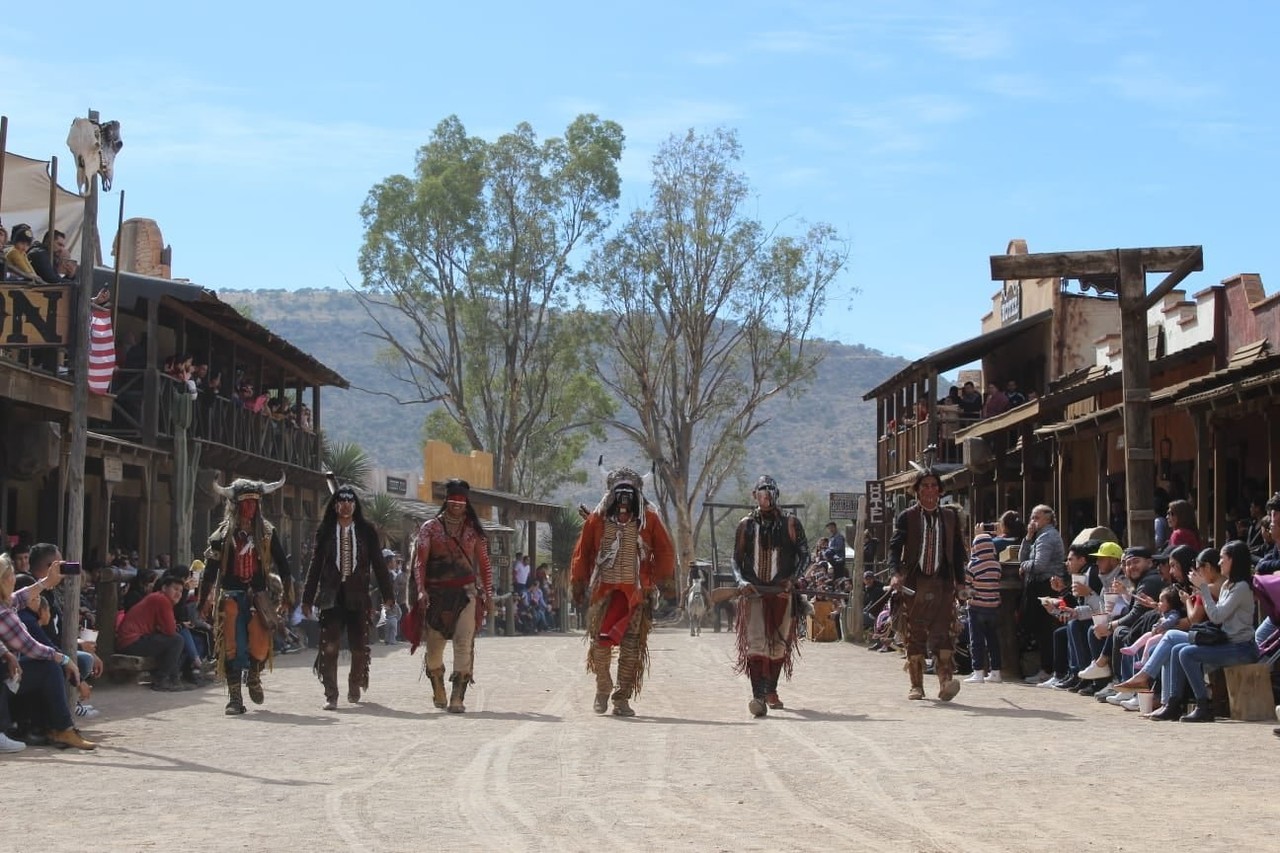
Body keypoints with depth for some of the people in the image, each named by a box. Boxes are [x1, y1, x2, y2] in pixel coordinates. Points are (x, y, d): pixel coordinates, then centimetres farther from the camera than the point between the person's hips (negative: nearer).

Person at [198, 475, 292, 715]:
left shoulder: (266, 532, 9)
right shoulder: (223, 534, 5)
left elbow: (282, 564, 11)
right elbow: (210, 569, 6)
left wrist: (287, 595, 7)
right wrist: (204, 602, 4)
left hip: (258, 596, 1)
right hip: (231, 596, 0)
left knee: (260, 645, -15)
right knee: (233, 647, -6)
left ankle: (254, 678, 16)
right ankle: (235, 698, 2)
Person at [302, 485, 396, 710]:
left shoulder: (367, 531, 7)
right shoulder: (324, 531, 8)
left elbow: (378, 564, 7)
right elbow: (315, 566, 9)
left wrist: (388, 595, 1)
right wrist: (307, 599, 6)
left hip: (358, 597, 0)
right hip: (331, 597, 0)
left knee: (359, 647, 3)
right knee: (329, 647, -8)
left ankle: (355, 688, 24)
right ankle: (330, 695, -4)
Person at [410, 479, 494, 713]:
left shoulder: (473, 530, 9)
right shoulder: (430, 527, 4)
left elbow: (484, 564, 13)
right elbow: (420, 561, -2)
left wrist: (487, 593, 5)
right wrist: (421, 591, -15)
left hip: (466, 592, 0)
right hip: (436, 594, 0)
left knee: (464, 643, -13)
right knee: (434, 645, 5)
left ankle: (457, 698, -14)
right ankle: (438, 692, 28)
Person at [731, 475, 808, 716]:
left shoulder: (791, 524, 6)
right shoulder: (746, 525, 8)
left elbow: (804, 555, 6)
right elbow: (737, 559, 10)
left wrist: (794, 578, -11)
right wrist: (742, 581, -9)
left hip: (782, 592, 1)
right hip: (753, 592, -1)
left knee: (779, 645, 10)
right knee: (755, 643, -14)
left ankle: (771, 690, 29)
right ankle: (758, 696, -22)